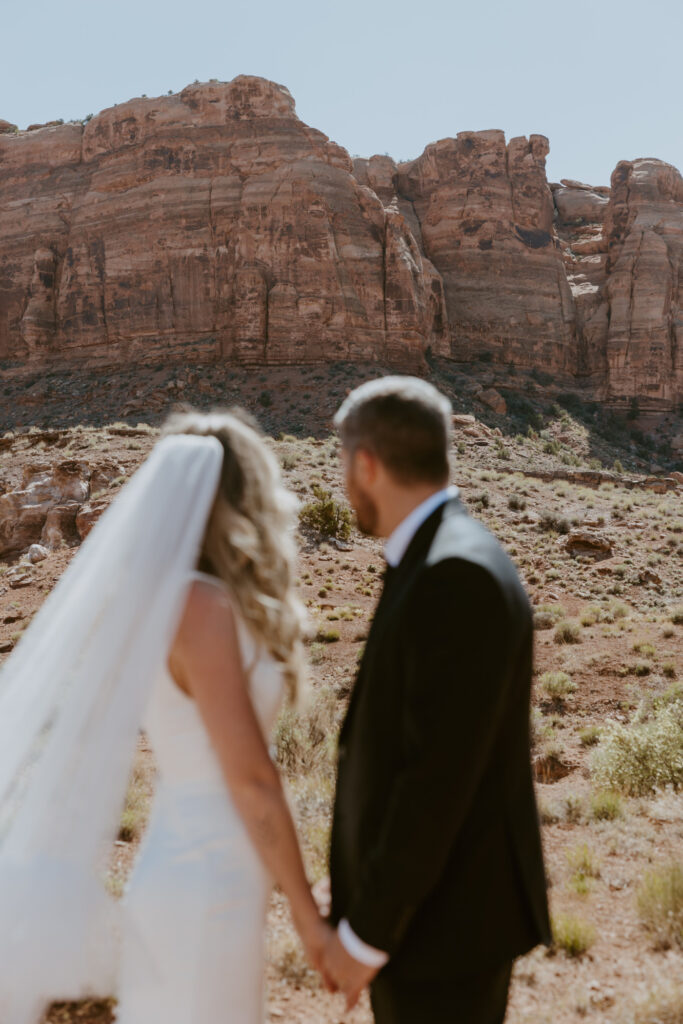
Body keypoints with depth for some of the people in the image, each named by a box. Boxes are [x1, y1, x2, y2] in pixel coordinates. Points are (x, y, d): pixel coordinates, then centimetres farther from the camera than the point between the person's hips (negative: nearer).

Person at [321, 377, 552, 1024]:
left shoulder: (459, 576, -25)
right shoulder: (442, 565, 8)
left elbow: (439, 777, -27)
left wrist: (365, 933, -18)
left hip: (446, 919, -10)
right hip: (422, 899, 10)